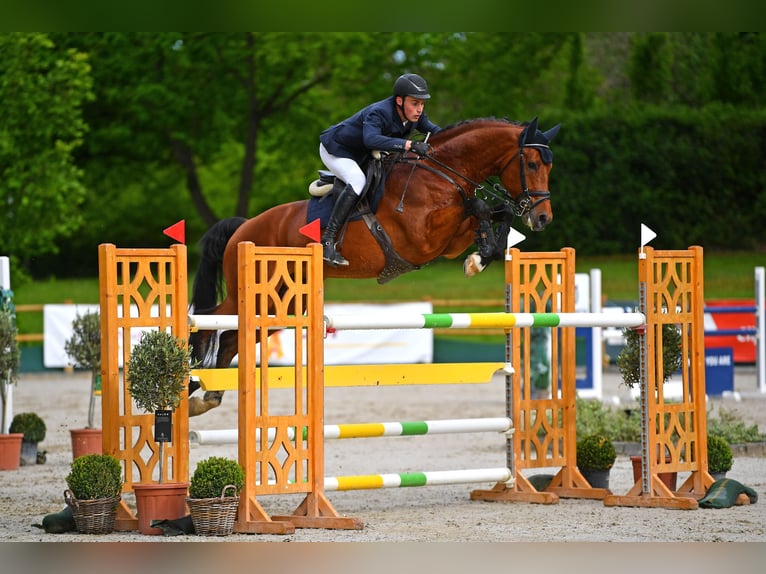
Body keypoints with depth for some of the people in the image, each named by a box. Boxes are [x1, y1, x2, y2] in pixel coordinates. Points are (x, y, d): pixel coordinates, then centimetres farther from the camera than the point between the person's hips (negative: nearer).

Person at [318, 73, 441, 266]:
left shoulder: (414, 115, -11)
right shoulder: (379, 113, -36)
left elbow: (432, 130, 7)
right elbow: (371, 139, -55)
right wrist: (410, 145, -62)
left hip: (361, 155, 9)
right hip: (335, 149, -9)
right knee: (358, 180, -33)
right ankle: (327, 241, -36)